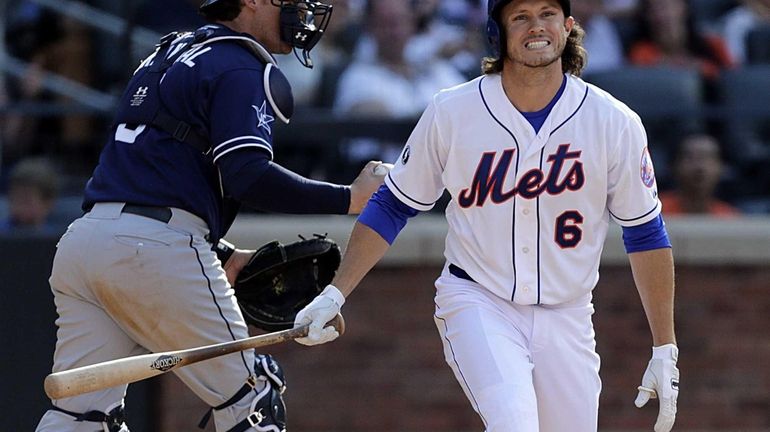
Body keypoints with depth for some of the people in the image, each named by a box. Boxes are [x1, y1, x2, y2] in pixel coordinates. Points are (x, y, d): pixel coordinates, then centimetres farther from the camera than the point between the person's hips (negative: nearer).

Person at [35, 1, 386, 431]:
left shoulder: (167, 55, 28)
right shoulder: (243, 67, -1)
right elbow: (248, 176, -15)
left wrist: (224, 257, 25)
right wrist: (349, 198, -9)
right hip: (156, 248, -8)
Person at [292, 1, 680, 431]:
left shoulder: (615, 123, -5)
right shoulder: (452, 113, -6)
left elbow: (646, 234, 4)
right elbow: (392, 206, 5)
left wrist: (665, 350, 2)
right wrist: (334, 294, -3)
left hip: (565, 316, 2)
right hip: (476, 301, -2)